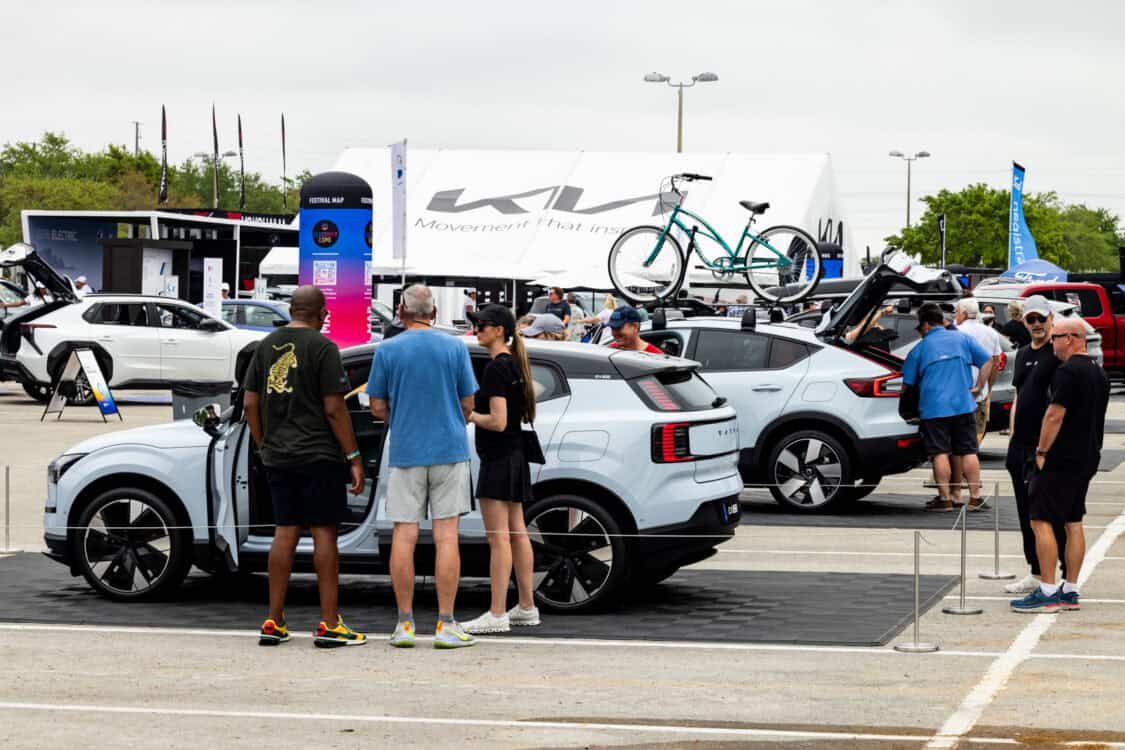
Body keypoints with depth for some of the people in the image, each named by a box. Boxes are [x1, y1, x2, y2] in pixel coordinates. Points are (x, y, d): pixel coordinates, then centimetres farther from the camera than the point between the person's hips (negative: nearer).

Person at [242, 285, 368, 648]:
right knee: (323, 532, -2)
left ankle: (274, 622, 10)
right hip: (318, 455, -6)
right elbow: (334, 409, -13)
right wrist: (354, 458, -8)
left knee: (285, 532, 10)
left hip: (277, 457, 6)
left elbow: (250, 404, 11)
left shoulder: (267, 345, 11)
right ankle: (329, 624, -3)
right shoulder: (322, 346, -9)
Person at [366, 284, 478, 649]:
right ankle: (445, 625, -2)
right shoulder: (455, 347, 0)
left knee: (404, 536, 4)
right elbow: (467, 404, 2)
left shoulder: (387, 350, -1)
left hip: (406, 452, 0)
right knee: (446, 536, 0)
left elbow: (378, 407, 1)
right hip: (449, 449, 0)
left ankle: (405, 624, 5)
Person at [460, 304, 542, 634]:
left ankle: (497, 614, -8)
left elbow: (498, 421, -22)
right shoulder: (514, 365, 13)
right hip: (514, 456, 10)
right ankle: (527, 607, 18)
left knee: (498, 538, -9)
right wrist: (475, 410, 14)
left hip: (498, 459, -10)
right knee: (517, 533, 13)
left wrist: (469, 415, -7)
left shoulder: (496, 368, -17)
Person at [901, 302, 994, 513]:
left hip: (933, 407, -2)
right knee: (968, 451, 7)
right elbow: (987, 361, 5)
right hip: (963, 404, 2)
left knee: (940, 453, 0)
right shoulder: (962, 339, 8)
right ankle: (975, 497, 6)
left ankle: (945, 499, -1)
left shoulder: (920, 348, 4)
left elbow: (907, 383, 7)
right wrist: (978, 387, 11)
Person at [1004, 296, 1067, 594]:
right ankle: (1036, 573, 20)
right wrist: (1013, 439, 17)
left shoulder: (1059, 354, -8)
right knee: (1026, 513, 12)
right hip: (1021, 445, 8)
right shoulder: (1023, 354, 17)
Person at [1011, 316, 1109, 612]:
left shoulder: (1069, 371, -16)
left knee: (1041, 521, -7)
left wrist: (1041, 451, -13)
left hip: (1061, 460, -10)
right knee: (1073, 523, 12)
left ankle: (1048, 593, -9)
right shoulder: (1099, 372, 14)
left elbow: (1055, 415, -20)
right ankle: (1070, 591, 14)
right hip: (1087, 459, 10)